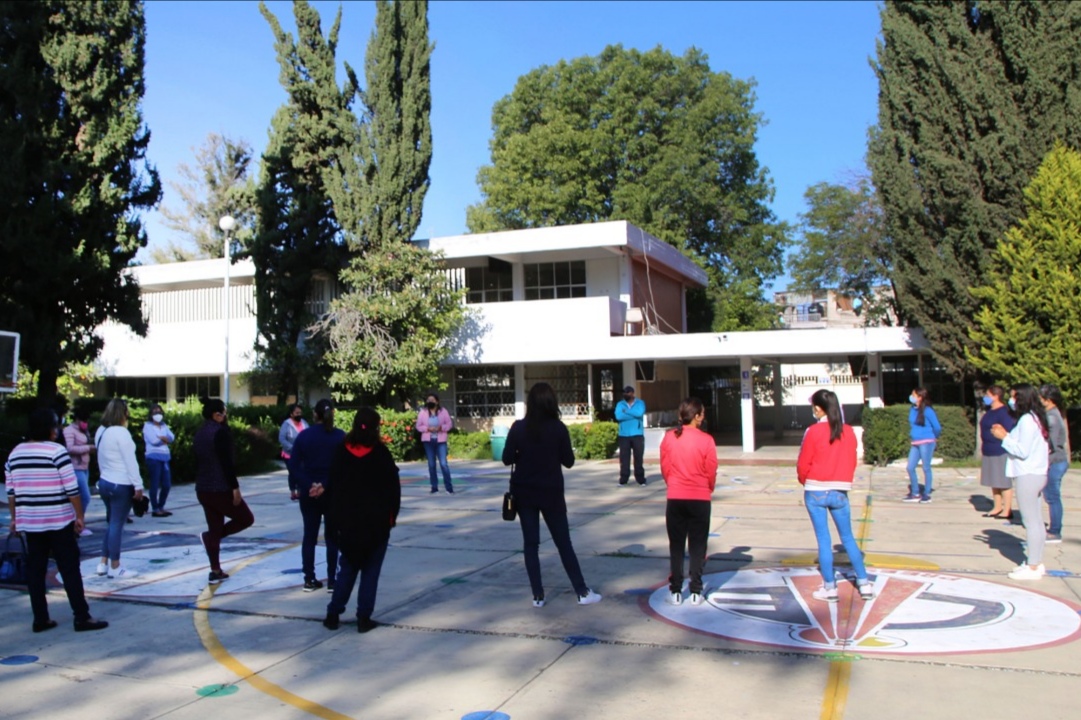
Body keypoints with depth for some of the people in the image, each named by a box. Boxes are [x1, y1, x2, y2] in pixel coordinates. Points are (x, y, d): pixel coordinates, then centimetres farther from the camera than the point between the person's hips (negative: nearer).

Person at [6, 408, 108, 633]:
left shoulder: (15, 453, 6)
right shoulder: (56, 451, -12)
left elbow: (10, 491, 10)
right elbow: (72, 489, -14)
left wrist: (14, 519, 19)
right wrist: (80, 516, -6)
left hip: (29, 521, 6)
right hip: (58, 520, -6)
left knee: (35, 570, 11)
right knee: (70, 569, 0)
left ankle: (40, 619, 15)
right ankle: (82, 618, 3)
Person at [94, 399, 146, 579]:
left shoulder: (100, 431, 10)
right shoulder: (121, 432, -17)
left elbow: (101, 459, 15)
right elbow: (130, 461, -18)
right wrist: (138, 485, -15)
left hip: (105, 482, 9)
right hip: (121, 485, -9)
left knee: (112, 523, 17)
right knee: (117, 525, -2)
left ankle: (104, 563, 20)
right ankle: (115, 567, 5)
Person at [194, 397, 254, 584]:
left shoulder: (199, 433, 13)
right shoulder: (221, 431, -13)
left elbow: (198, 461, 18)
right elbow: (227, 462, -20)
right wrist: (235, 487, -18)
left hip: (203, 489, 8)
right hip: (221, 489, -8)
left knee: (215, 529, 12)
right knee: (246, 519, 8)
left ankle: (215, 572, 12)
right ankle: (212, 536, -4)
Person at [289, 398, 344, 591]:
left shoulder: (304, 436, 0)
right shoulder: (340, 436, -5)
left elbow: (293, 465, -3)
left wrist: (295, 487, 3)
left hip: (308, 493, 2)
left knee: (309, 536, 11)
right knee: (332, 537, 7)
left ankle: (309, 580, 13)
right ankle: (332, 580, 7)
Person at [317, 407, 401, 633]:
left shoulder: (340, 451, 0)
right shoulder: (381, 453, -8)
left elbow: (335, 483, 3)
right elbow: (393, 487, -7)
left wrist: (334, 517, 10)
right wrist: (391, 516, 3)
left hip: (348, 520, 3)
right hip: (376, 521, -3)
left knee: (347, 568, 16)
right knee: (370, 570, 6)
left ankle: (333, 614, 15)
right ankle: (364, 618, 6)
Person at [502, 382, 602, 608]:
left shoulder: (518, 427, -7)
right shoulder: (558, 428, -9)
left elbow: (507, 459, -6)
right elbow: (568, 461, -4)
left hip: (524, 492, 1)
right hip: (551, 492, -1)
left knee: (530, 543, 9)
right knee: (564, 543, 9)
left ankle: (537, 595, 10)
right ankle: (582, 592, 13)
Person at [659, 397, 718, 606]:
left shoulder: (669, 438, -5)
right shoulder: (706, 440, -11)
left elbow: (664, 468, 2)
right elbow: (711, 472, -4)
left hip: (675, 498, 2)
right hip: (700, 499, -2)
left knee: (676, 546, 10)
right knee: (697, 546, 8)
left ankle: (675, 591, 13)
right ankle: (696, 591, 12)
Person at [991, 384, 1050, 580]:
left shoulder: (1026, 420, -17)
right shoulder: (1034, 418, 14)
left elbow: (1022, 451, -20)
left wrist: (1004, 437, -11)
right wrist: (1007, 435, 8)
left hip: (1027, 476, -10)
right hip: (1035, 474, 10)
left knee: (1031, 521, -6)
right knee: (1036, 521, 14)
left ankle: (1032, 567, -2)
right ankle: (1036, 563, 21)